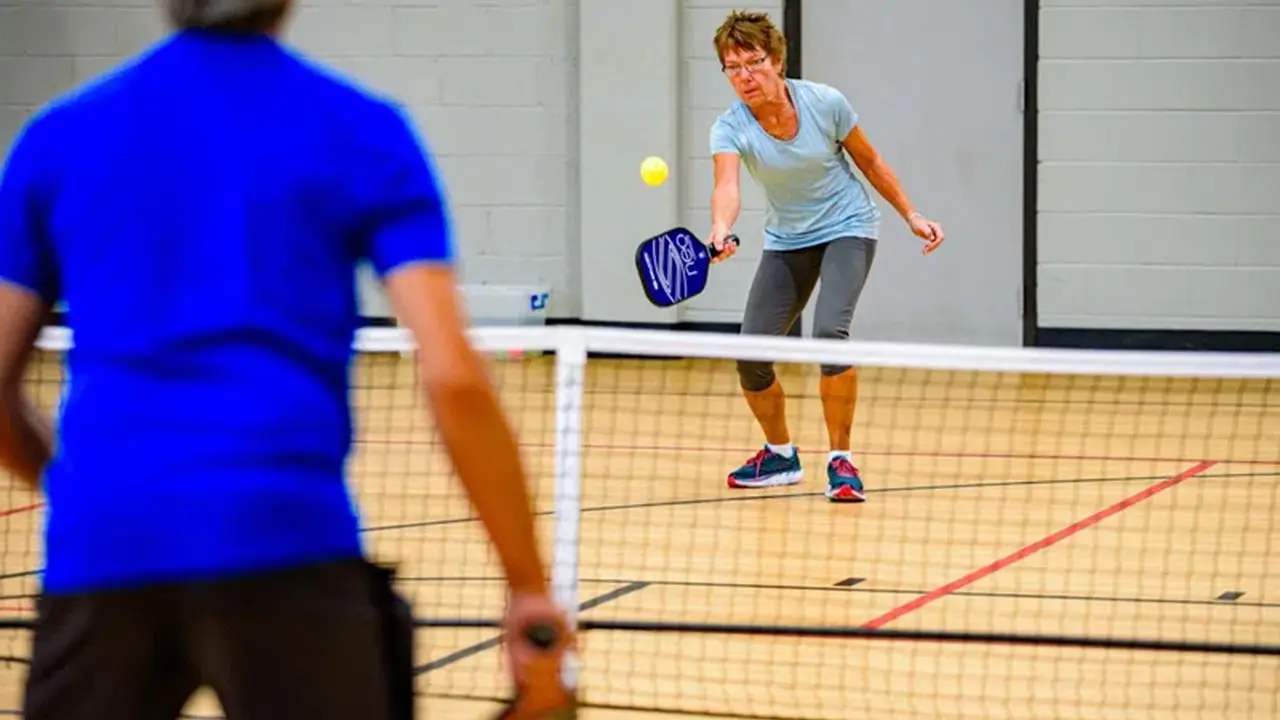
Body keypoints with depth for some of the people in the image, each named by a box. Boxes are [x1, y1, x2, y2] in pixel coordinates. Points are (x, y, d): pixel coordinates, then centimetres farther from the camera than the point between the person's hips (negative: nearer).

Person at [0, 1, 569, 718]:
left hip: (101, 545, 3)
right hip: (284, 539, -3)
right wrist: (530, 585, 2)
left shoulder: (59, 133, 14)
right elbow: (452, 378, -4)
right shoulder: (362, 131, 6)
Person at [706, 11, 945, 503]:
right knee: (750, 353, -7)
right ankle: (781, 456, 19)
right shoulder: (730, 127, -18)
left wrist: (911, 215, 0)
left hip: (847, 228, -3)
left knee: (829, 331, -27)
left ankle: (841, 459, -14)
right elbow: (726, 185, -38)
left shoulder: (825, 103, -17)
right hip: (786, 241, 3)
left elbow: (869, 160, -1)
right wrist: (721, 230, -58)